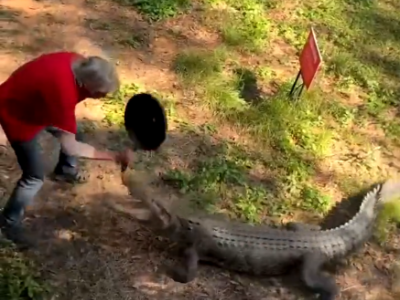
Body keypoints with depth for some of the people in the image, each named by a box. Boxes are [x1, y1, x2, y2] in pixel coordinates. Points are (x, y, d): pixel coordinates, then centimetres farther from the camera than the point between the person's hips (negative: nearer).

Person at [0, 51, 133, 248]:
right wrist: (115, 157, -36)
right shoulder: (63, 92, -42)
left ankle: (65, 170, 54)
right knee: (35, 176, -3)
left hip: (33, 101, 8)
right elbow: (71, 147, -38)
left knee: (70, 132, 25)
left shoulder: (79, 64, -18)